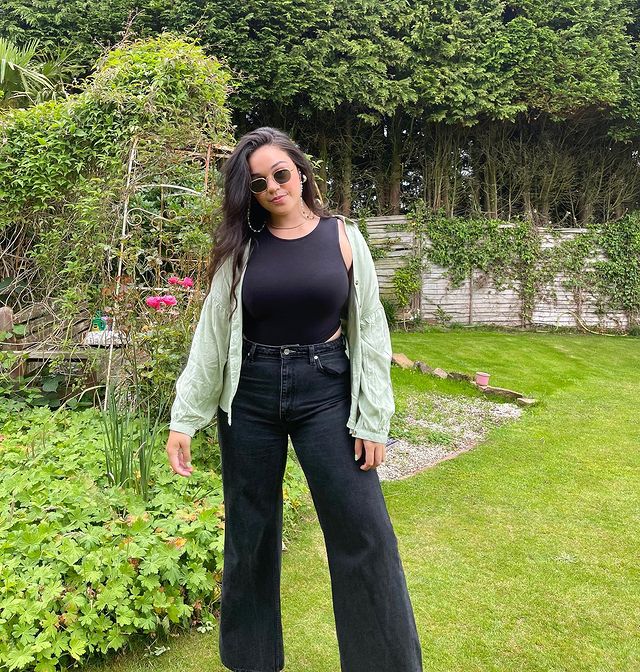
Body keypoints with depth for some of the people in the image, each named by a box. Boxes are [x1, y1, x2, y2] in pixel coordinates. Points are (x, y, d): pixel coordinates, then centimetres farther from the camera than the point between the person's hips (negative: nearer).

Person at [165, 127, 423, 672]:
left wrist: (373, 420, -5)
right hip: (250, 394, 2)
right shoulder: (241, 247, 4)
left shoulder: (342, 236, 1)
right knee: (249, 532, 13)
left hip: (326, 391, -1)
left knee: (363, 532, -1)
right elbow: (211, 333, 3)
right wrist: (182, 418, -1)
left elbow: (369, 329, 0)